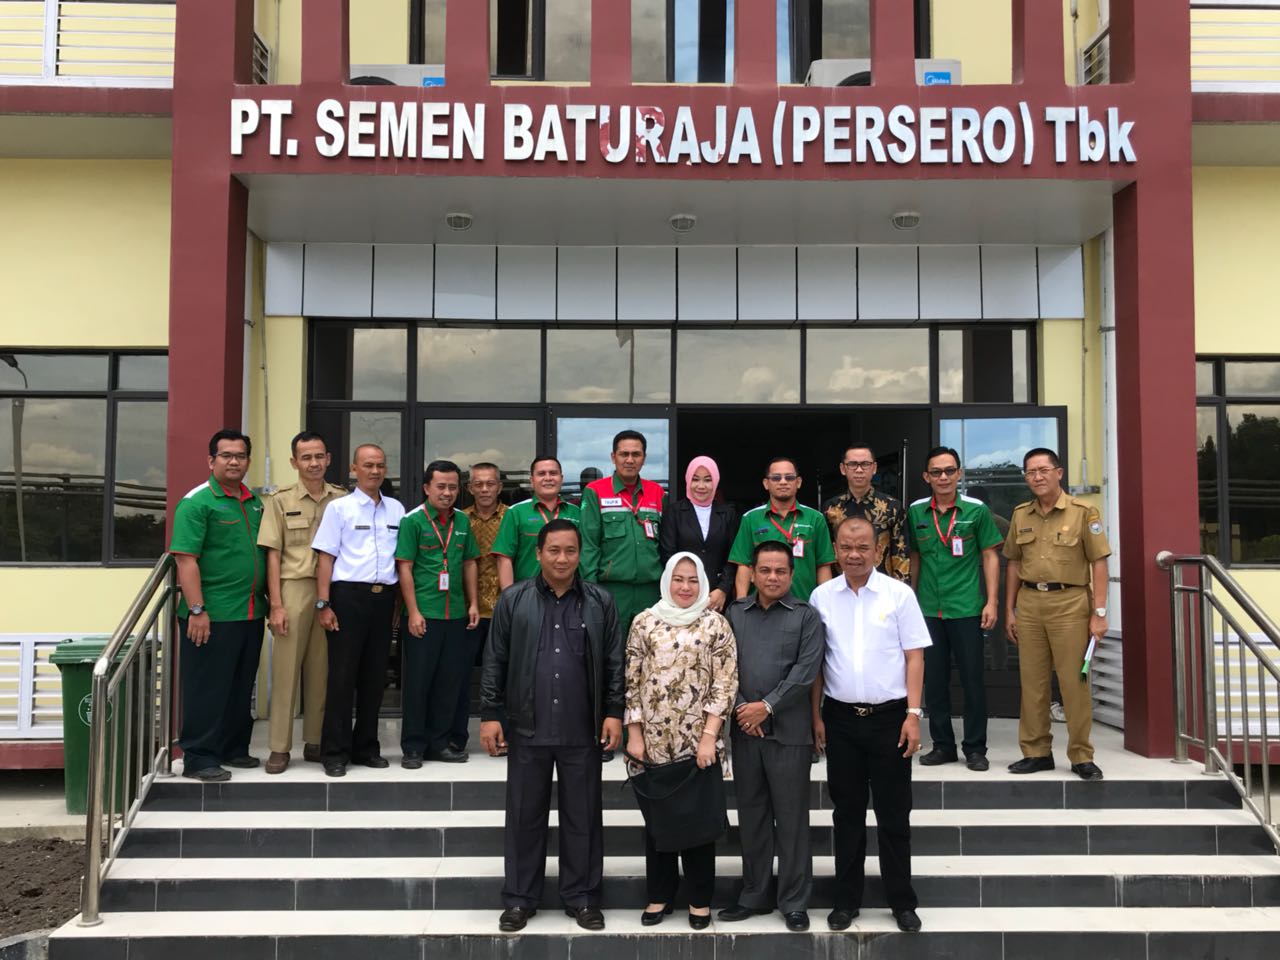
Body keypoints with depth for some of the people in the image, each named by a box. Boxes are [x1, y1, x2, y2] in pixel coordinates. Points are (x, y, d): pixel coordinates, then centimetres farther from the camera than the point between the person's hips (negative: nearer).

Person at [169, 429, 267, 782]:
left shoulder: (255, 503, 13)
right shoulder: (197, 502, -9)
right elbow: (186, 559, -14)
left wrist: (268, 602, 15)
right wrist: (197, 610, -19)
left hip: (251, 613, 7)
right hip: (213, 616, -7)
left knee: (241, 687, 15)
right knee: (207, 688, 0)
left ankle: (234, 748, 27)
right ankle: (199, 757, 8)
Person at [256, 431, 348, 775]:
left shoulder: (342, 499, 8)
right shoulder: (280, 501, 3)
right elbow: (272, 555, 0)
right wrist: (276, 604, -7)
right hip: (294, 590, -2)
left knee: (321, 669, 7)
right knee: (285, 668, -1)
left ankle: (315, 742, 17)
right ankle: (279, 747, 5)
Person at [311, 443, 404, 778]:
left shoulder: (397, 509, 11)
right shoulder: (339, 508, 0)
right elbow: (325, 558, -3)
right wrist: (323, 605, -9)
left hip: (384, 597, 4)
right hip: (349, 596, -4)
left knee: (375, 675, 10)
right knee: (342, 675, 0)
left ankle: (366, 747, 21)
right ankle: (335, 752, 8)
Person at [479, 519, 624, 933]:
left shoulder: (600, 602, 3)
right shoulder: (513, 600, 2)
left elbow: (614, 663, 4)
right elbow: (495, 662, 4)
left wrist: (614, 713, -2)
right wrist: (490, 715, 0)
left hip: (583, 732, 0)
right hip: (527, 729, 0)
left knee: (582, 817, 8)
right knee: (524, 816, 9)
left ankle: (582, 898, 21)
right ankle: (519, 899, 21)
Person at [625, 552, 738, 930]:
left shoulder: (716, 624, -1)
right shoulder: (645, 622, 3)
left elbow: (725, 685, -4)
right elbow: (632, 681, 4)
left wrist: (709, 737, -11)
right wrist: (634, 734, -1)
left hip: (701, 742, -1)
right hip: (654, 742, 1)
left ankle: (700, 898, 20)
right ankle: (659, 894, 24)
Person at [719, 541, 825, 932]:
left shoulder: (806, 616, 1)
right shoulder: (735, 613, 10)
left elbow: (805, 670, -7)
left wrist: (767, 706, -11)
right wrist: (740, 708, -8)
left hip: (788, 730, -3)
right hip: (744, 729, 3)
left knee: (792, 819, 3)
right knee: (751, 816, 12)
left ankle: (794, 903, 13)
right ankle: (754, 895, 23)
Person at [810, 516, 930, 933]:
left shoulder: (899, 594, -3)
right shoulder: (822, 597, 2)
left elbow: (914, 656, -2)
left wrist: (912, 714, -8)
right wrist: (816, 715, 3)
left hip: (889, 716, -2)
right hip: (840, 717, 2)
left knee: (893, 814, 6)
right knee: (846, 812, 11)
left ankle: (902, 901, 19)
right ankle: (846, 899, 22)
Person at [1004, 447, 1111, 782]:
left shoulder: (1083, 512, -3)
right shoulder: (1020, 515, 10)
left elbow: (1098, 563, -4)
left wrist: (1099, 613, -8)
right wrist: (1009, 610, 11)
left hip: (1070, 602, -4)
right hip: (1029, 602, 4)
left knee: (1075, 681, -1)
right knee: (1031, 681, 8)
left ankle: (1082, 756, 9)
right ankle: (1036, 751, 18)